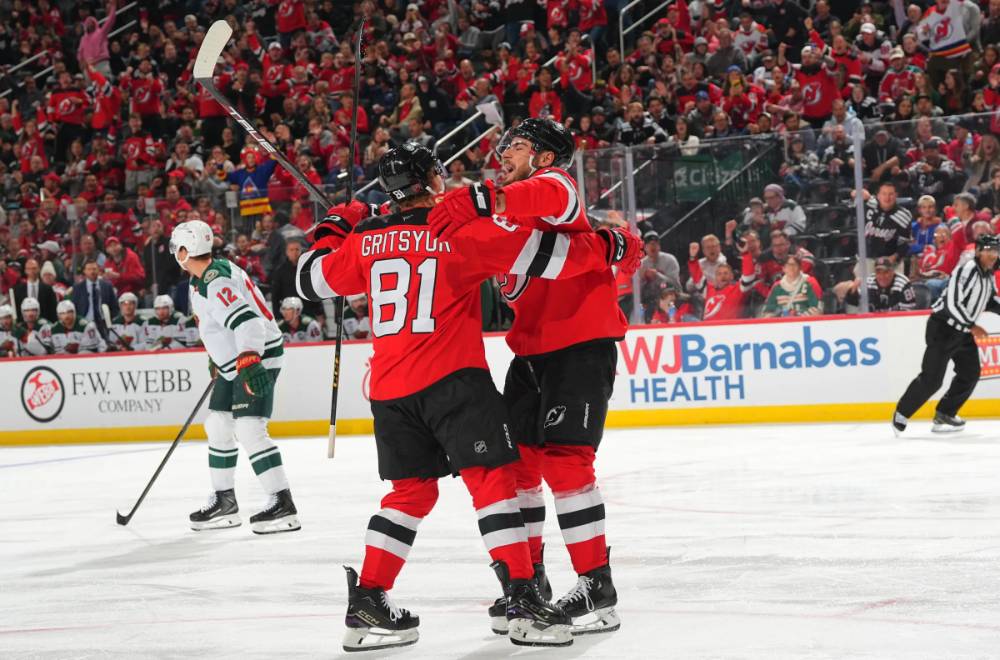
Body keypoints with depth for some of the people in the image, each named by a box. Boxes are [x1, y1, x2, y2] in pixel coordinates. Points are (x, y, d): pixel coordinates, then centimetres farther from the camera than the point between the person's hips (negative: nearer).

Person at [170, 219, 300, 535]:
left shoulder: (215, 280, -21)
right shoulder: (203, 279, 12)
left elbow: (245, 319, -33)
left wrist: (248, 362, -43)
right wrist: (217, 358, 35)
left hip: (257, 357, -11)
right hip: (235, 362, 11)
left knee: (249, 429, -17)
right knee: (217, 426, 15)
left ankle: (283, 505, -17)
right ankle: (224, 502, 24)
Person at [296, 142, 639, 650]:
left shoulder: (365, 240, 9)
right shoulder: (463, 229, -4)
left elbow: (312, 280, 21)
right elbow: (541, 253, -5)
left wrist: (334, 227, 37)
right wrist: (611, 247, 7)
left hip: (390, 388, 5)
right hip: (452, 379, -5)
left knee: (411, 490, 15)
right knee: (492, 479, -2)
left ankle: (367, 603, 12)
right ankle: (522, 599, -9)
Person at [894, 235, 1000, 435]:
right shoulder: (967, 271, -22)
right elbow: (952, 305, -26)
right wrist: (971, 326, -23)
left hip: (963, 331, 9)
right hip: (943, 328, -9)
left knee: (970, 374, 6)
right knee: (931, 378, -11)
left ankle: (944, 414, 18)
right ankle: (902, 414, 2)